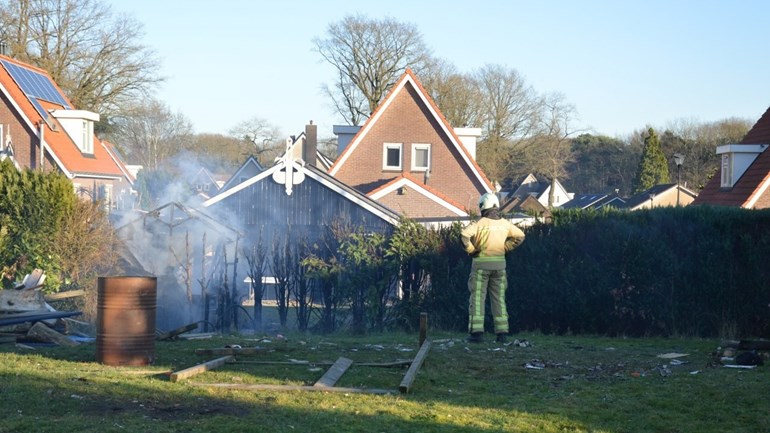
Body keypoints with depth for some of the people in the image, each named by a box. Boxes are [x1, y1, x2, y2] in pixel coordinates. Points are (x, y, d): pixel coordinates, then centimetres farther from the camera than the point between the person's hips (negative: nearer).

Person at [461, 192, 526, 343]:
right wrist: (505, 248, 13)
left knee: (477, 298, 1)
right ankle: (502, 332, 8)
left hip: (481, 264, -4)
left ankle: (477, 332, -6)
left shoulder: (480, 223, -10)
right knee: (498, 298, 11)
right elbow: (520, 236, 14)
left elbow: (465, 235, -23)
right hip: (499, 264, 4)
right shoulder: (505, 224, 4)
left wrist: (471, 250, -8)